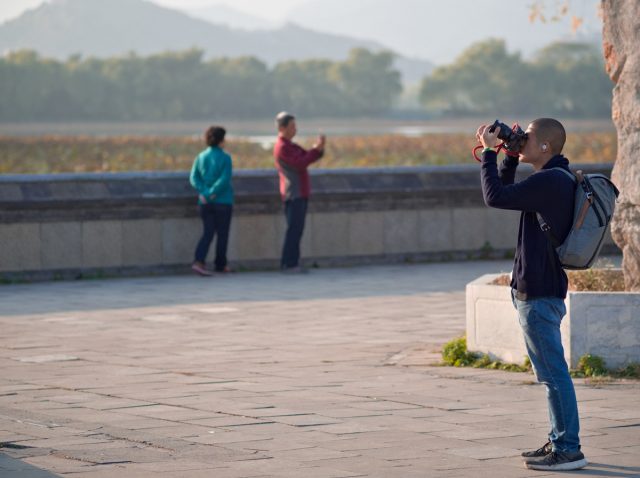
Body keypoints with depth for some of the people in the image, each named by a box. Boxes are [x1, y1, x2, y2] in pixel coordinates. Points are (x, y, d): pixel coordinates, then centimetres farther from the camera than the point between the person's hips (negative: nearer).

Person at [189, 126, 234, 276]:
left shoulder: (200, 157, 6)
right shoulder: (225, 158, -8)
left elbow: (194, 178, -1)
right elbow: (225, 179, -18)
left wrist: (204, 192, -9)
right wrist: (212, 194, -13)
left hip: (205, 203, 4)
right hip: (222, 202, -4)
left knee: (208, 233, 5)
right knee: (222, 234, 9)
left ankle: (199, 261, -13)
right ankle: (221, 264, 15)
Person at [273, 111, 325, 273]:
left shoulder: (290, 145, 20)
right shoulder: (282, 147, -12)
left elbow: (308, 157, 16)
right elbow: (300, 164, -20)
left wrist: (319, 148, -3)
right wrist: (317, 148, -17)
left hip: (300, 194, 10)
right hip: (294, 194, -10)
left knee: (296, 229, 8)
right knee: (294, 229, -12)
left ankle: (291, 263, 9)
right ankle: (289, 264, -13)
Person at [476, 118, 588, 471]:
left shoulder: (549, 181, -19)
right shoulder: (554, 179, 14)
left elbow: (495, 197, -22)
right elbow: (506, 192, 25)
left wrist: (490, 152, -11)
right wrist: (509, 155, 12)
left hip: (538, 293, -11)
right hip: (540, 287, 11)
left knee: (554, 373, -7)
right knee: (552, 373, 16)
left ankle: (568, 449, -4)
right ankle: (559, 442, 24)